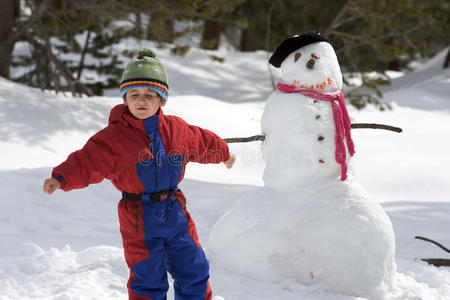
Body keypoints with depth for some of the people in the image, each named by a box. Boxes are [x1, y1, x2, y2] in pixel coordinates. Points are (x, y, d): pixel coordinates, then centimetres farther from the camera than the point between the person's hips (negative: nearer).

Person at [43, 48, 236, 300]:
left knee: (194, 272, 13)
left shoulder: (177, 129, 1)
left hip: (175, 213, 4)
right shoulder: (114, 137, -13)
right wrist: (61, 179, -37)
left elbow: (202, 141, 20)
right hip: (139, 220, -4)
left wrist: (224, 152, 37)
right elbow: (88, 161, -22)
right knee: (148, 279, 2)